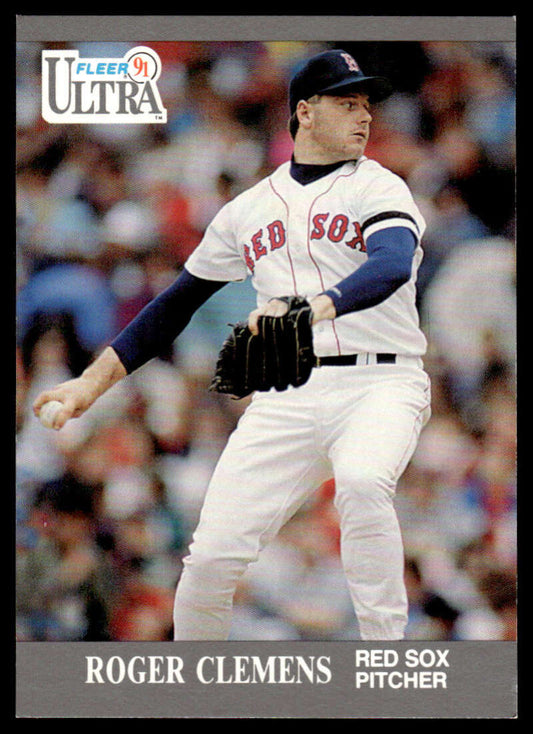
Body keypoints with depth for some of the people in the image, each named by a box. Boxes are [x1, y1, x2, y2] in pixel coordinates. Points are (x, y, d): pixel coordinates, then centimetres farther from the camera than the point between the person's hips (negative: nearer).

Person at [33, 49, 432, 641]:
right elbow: (177, 303, 24)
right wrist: (94, 381, 16)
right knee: (213, 553, -10)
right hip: (285, 397, 4)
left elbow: (392, 265, -20)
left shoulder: (379, 188, 3)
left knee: (361, 481, -36)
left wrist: (318, 307, -39)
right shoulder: (249, 209, 17)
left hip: (379, 384, -4)